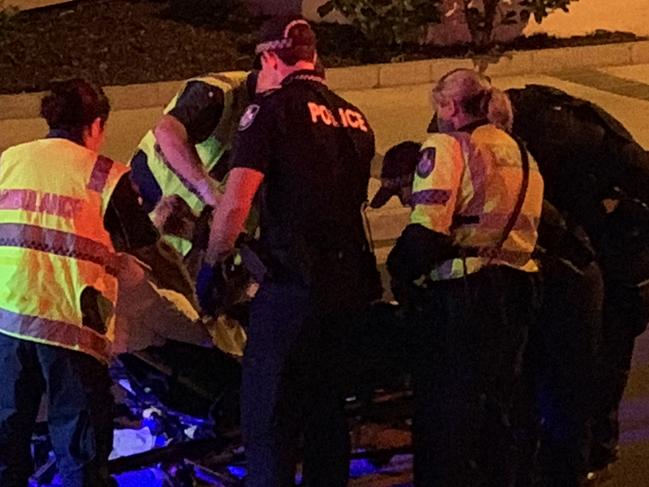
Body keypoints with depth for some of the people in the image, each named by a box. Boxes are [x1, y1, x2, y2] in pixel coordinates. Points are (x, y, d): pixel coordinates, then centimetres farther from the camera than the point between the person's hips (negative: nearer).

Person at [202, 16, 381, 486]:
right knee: (327, 410, 17)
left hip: (294, 284, -7)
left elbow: (235, 203, -13)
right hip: (351, 283, 7)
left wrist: (212, 264, -1)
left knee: (268, 417, -3)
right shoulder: (355, 118, 14)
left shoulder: (272, 109, -7)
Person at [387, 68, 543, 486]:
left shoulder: (448, 147, -8)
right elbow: (529, 229, 16)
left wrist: (401, 272, -3)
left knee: (444, 413, 0)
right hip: (517, 291, 8)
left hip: (460, 293, -7)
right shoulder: (522, 156, 16)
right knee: (496, 410, 17)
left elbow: (427, 229, -17)